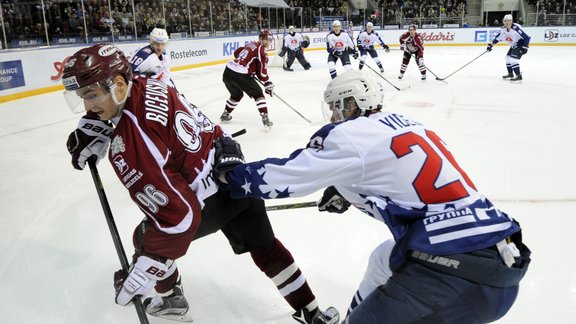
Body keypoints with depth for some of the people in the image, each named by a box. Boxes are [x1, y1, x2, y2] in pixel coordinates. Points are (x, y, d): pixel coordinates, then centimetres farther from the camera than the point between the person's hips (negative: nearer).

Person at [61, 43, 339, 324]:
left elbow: (178, 215, -29)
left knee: (148, 239, 17)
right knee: (264, 247, 23)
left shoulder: (128, 145, -28)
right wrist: (87, 131, 11)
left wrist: (140, 278, -21)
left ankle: (170, 300, 41)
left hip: (210, 200, -8)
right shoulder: (143, 85, -4)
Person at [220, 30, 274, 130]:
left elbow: (237, 52, 32)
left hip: (227, 72, 8)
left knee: (236, 94, 31)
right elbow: (261, 70, -6)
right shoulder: (261, 49, -4)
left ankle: (225, 115, 42)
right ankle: (265, 119, -6)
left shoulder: (251, 44, 20)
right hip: (239, 75, -8)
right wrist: (268, 84, 1)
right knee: (258, 94, 4)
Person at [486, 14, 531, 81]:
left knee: (513, 58, -21)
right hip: (514, 46, 9)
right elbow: (498, 37, 12)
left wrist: (525, 47, -30)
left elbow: (527, 37, -27)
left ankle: (519, 76, -20)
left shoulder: (516, 28, -30)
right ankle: (510, 74, 33)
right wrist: (491, 45, 10)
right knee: (508, 57, 16)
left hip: (521, 45, -9)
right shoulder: (503, 29, -5)